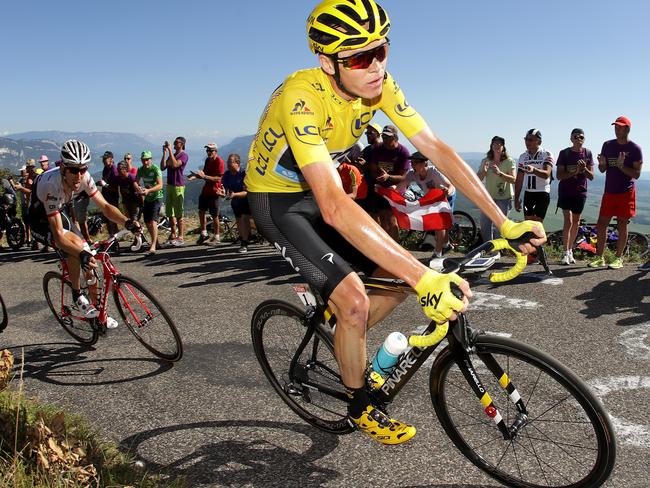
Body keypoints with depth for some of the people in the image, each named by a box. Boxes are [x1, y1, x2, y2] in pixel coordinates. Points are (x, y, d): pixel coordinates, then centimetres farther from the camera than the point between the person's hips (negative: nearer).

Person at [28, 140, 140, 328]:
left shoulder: (84, 177, -23)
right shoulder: (51, 185, -39)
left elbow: (105, 206, -19)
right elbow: (57, 234, -42)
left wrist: (127, 222, -38)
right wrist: (81, 254, -57)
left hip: (60, 214, 6)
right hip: (41, 223, -6)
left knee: (90, 262, -3)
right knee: (76, 244, -33)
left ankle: (97, 313, 10)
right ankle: (77, 296, -12)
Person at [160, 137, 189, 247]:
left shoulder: (184, 155, -6)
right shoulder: (172, 155, 18)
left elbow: (175, 165, -23)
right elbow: (163, 167, 6)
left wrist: (170, 151, -19)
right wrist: (164, 153, 0)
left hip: (178, 186, -8)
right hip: (169, 185, 8)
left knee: (179, 213, -6)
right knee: (170, 213, 10)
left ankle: (181, 237, -1)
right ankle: (173, 236, 17)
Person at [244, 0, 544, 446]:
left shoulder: (379, 84, -15)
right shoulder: (302, 97, -35)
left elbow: (438, 150, -12)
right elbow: (333, 206, -46)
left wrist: (505, 223, -17)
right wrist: (424, 278, -50)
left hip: (319, 191, 7)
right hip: (278, 201, -6)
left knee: (400, 274, -2)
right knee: (354, 301, -18)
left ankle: (343, 345, 23)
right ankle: (361, 407, 9)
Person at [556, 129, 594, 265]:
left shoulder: (587, 154, 2)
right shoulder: (564, 153, -5)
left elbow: (591, 176, 1)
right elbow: (559, 175, -10)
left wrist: (584, 169, -19)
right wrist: (575, 172, -23)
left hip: (580, 192, 3)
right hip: (565, 192, -3)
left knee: (576, 222, 10)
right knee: (568, 220, -12)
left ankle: (570, 251, 22)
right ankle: (566, 253, -10)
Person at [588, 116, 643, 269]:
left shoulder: (635, 149, -5)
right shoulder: (608, 145, 8)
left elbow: (636, 174, -8)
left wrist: (621, 166, -22)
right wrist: (602, 163, -10)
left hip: (626, 193, -4)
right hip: (609, 192, 4)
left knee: (622, 225, 1)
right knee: (601, 224, 2)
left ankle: (618, 258, 9)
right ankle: (599, 258, 11)